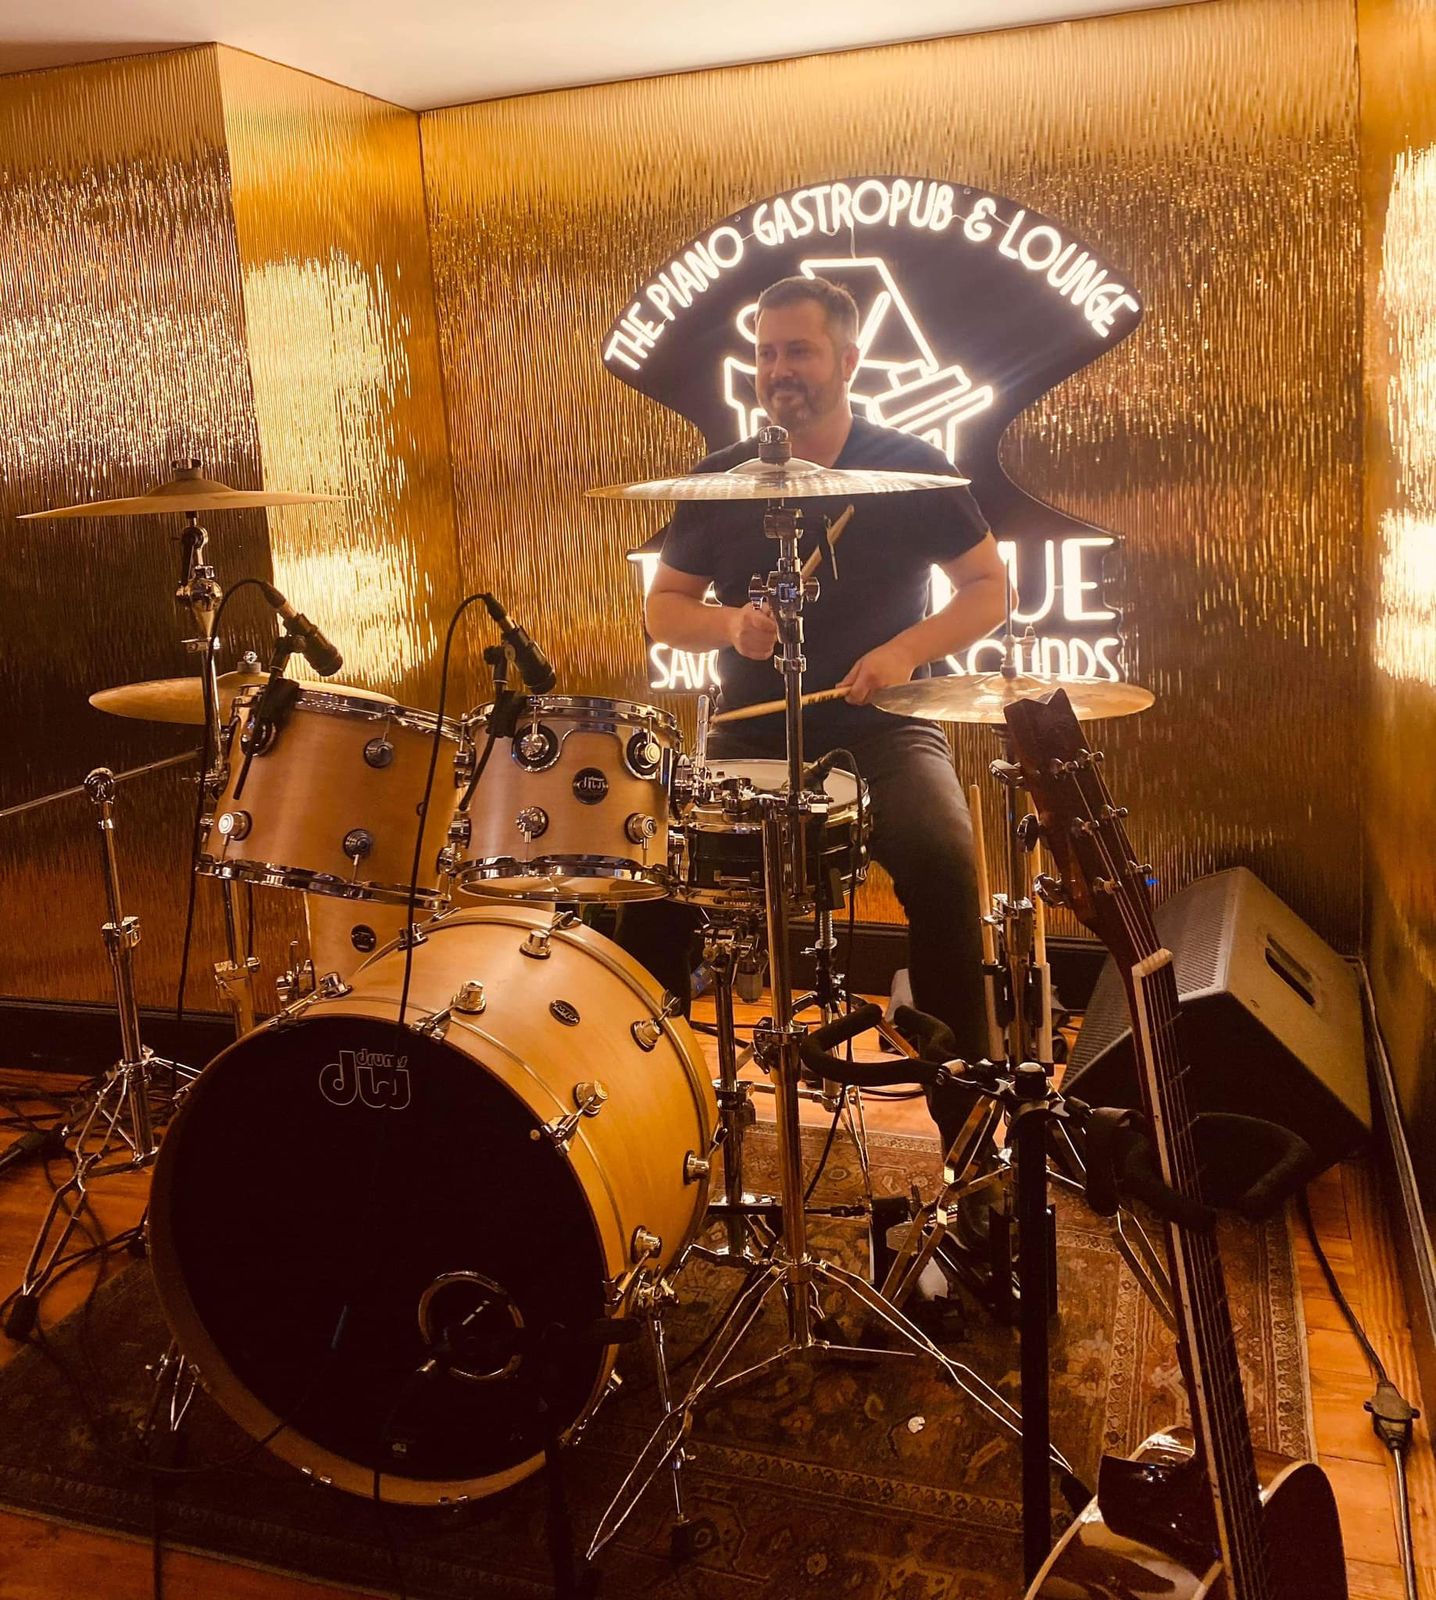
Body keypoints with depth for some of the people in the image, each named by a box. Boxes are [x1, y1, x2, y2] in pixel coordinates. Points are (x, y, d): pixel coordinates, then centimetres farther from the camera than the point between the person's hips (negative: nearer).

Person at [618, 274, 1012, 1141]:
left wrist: (907, 650, -14)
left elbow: (990, 589, 4)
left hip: (882, 730, -2)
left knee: (941, 856, -30)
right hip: (751, 738, 2)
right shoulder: (720, 481, 7)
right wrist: (729, 623, -11)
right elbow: (663, 606, 12)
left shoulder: (912, 467, 2)